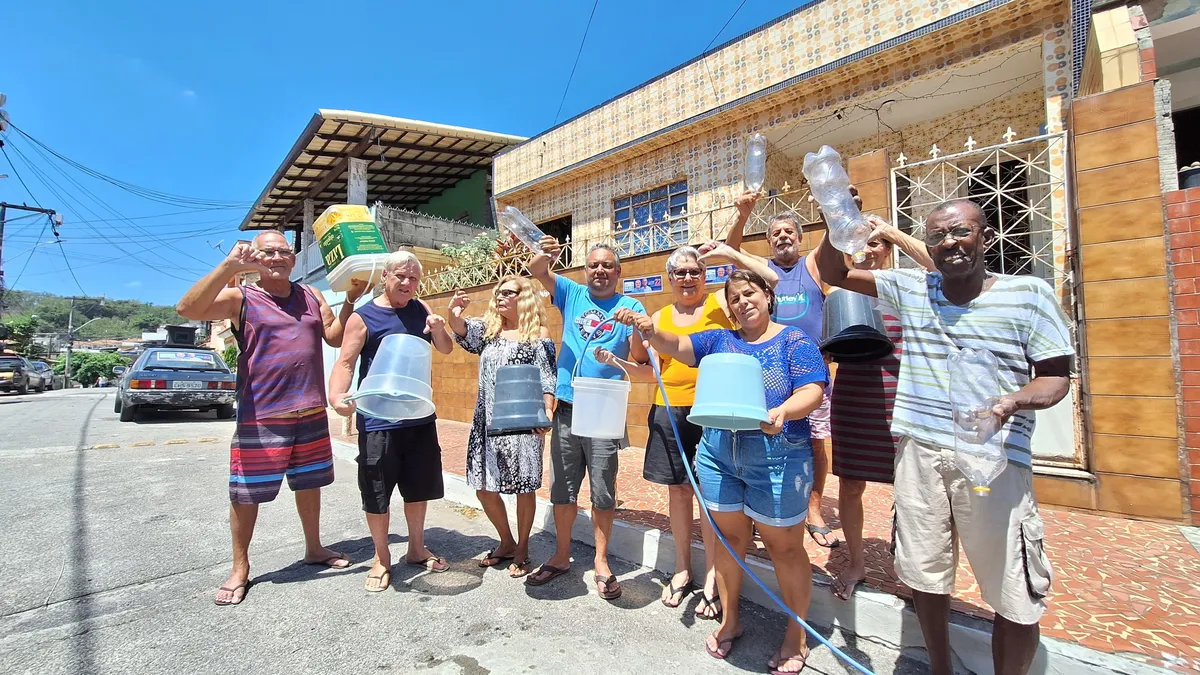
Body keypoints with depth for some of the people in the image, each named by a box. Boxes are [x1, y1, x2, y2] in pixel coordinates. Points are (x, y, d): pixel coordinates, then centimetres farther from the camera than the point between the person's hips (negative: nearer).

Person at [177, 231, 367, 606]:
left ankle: (314, 548, 37)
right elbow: (188, 309, -20)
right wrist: (230, 266, -29)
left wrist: (350, 300, -6)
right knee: (246, 494, 6)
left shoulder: (311, 296, 10)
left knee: (309, 484, 18)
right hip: (260, 420, -4)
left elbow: (335, 337, 6)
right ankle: (240, 568, 26)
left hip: (312, 415, 4)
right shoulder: (241, 298, -3)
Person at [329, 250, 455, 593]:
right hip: (378, 420, -4)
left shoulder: (421, 309, 6)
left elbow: (446, 350, 7)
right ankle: (381, 558, 27)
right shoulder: (362, 317, -7)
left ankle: (416, 549, 35)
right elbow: (345, 362, -10)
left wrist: (439, 329, -14)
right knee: (376, 492, 4)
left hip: (420, 417, 5)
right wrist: (336, 396, -28)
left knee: (420, 487, 15)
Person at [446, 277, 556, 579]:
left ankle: (522, 550, 25)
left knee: (524, 487, 4)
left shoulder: (538, 333, -2)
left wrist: (547, 410, -18)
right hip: (489, 422, 5)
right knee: (484, 488, 11)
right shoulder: (488, 329, 11)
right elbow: (464, 331, -9)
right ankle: (507, 542, 32)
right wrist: (454, 315, -30)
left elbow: (547, 379, -5)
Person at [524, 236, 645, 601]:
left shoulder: (630, 305, 2)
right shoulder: (572, 294, 9)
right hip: (567, 409, 3)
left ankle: (601, 563, 25)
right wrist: (545, 255, -26)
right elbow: (536, 271, -3)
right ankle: (562, 556, 31)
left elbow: (639, 355, -7)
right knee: (562, 489, 13)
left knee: (603, 492, 7)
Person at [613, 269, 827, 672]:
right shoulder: (720, 340, 10)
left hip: (777, 458, -3)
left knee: (784, 547, 7)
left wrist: (782, 412, -31)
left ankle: (797, 635, 27)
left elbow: (812, 392, -11)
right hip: (718, 454, 4)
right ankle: (729, 620, 34)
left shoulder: (794, 341, -1)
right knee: (729, 537, 14)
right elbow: (674, 346, 2)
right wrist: (649, 331, -20)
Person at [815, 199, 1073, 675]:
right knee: (925, 574, 15)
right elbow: (834, 274, 8)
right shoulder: (910, 288, 7)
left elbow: (1056, 377, 0)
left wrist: (1012, 401, -21)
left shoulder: (1030, 294, 0)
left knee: (1017, 600, 1)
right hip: (919, 452, 3)